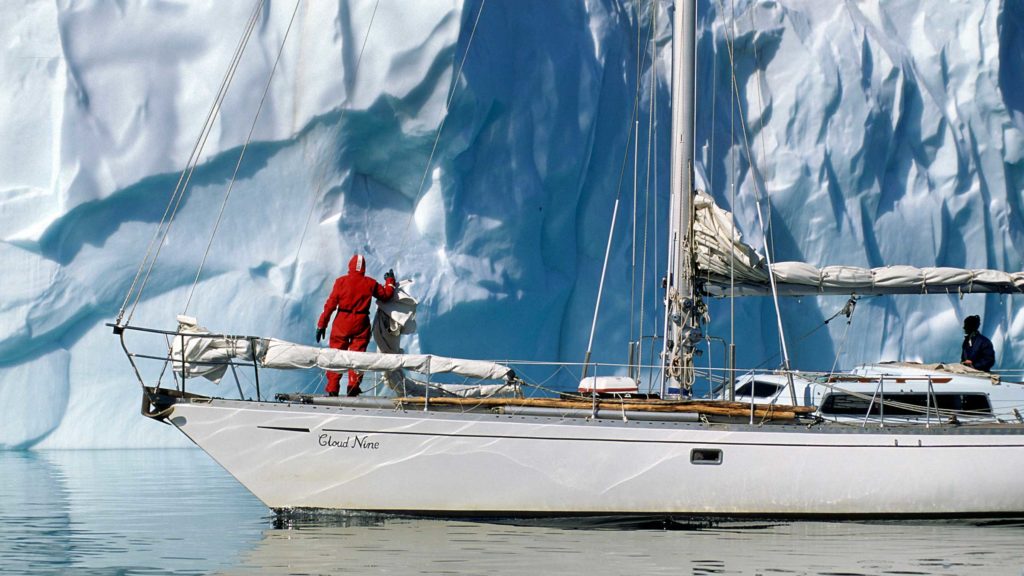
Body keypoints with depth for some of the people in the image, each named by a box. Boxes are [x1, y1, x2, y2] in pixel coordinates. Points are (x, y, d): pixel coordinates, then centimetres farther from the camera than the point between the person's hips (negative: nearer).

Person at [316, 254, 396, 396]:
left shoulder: (341, 281, -4)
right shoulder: (370, 283, 0)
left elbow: (330, 304, -5)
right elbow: (386, 295, 15)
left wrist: (322, 324, -1)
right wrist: (390, 281, 33)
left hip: (342, 323, -1)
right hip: (361, 325, 1)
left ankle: (332, 389, 4)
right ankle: (353, 386, -2)